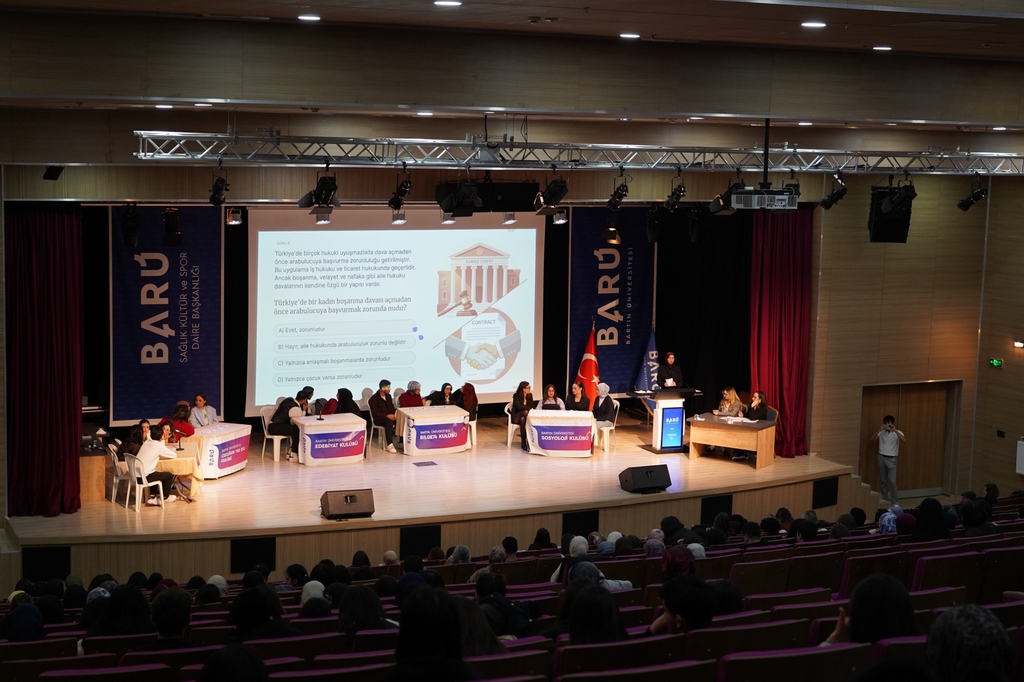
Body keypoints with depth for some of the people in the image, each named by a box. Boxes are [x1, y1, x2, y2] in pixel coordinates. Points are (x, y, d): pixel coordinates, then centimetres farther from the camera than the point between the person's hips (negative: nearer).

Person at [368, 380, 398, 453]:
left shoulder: (388, 396, 14)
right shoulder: (374, 398, -9)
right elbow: (374, 413, -14)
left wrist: (394, 415, -4)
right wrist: (386, 415, -23)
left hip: (389, 417, 7)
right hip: (378, 419, -7)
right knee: (389, 421, -40)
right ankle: (389, 445, -44)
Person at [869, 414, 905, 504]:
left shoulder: (897, 432, -4)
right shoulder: (882, 432, 5)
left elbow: (904, 440, -22)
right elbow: (872, 439, -7)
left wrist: (895, 430, -27)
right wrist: (880, 430, -18)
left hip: (891, 459, -3)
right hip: (881, 457, 3)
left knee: (892, 481, -8)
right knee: (883, 480, 11)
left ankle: (896, 502, -3)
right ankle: (884, 499, 21)